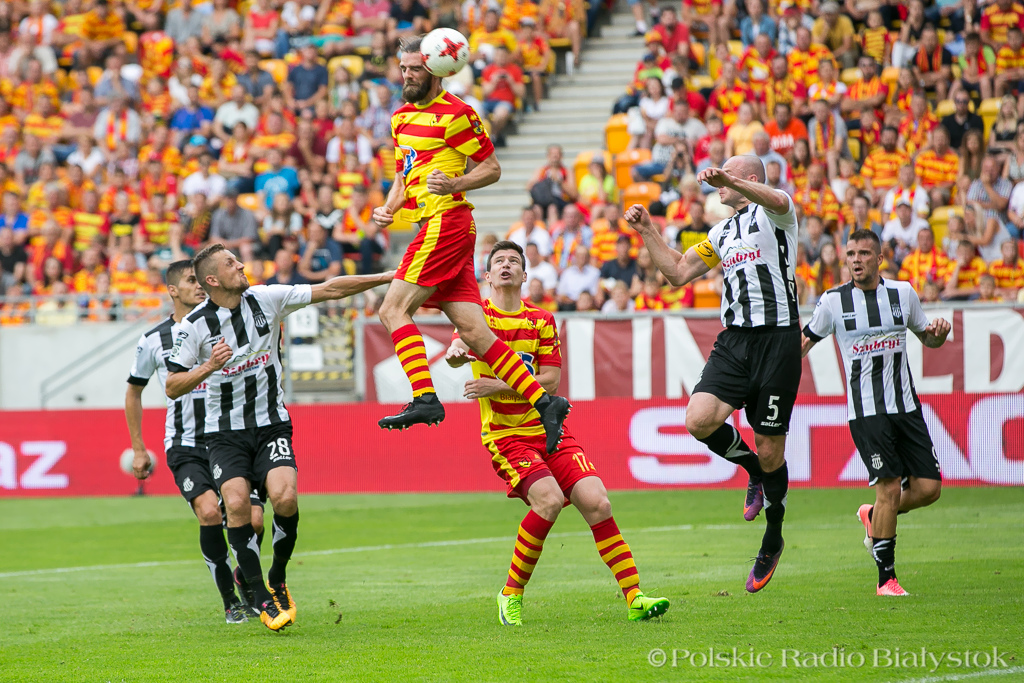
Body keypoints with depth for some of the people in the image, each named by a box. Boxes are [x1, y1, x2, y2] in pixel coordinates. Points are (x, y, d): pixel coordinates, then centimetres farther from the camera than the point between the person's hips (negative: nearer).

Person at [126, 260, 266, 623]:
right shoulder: (153, 341, 2)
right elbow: (133, 391, 16)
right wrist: (138, 449, 14)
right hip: (185, 447, -1)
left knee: (252, 520, -11)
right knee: (209, 512, -24)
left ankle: (245, 580, 22)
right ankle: (230, 599, -8)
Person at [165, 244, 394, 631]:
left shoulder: (266, 299, -2)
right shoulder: (194, 326, -8)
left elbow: (330, 290, 3)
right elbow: (173, 387, -5)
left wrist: (388, 277, 1)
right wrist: (208, 367, -22)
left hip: (271, 425, 1)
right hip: (225, 432, -1)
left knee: (285, 498, -21)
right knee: (237, 504, -21)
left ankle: (278, 580, 4)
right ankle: (262, 599, -7)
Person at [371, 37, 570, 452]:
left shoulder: (456, 114, -5)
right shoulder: (402, 117, 21)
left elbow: (492, 169, -3)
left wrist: (454, 184, -18)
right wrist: (388, 209, 11)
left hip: (448, 221, -8)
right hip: (433, 227, 8)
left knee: (393, 309, -15)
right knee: (474, 332, 1)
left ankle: (425, 399, -20)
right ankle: (545, 404, 0)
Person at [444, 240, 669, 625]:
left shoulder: (541, 320, 11)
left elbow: (550, 380, 0)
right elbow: (457, 352, -16)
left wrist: (498, 387, -13)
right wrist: (456, 353, -41)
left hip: (549, 428, 3)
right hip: (504, 434, -3)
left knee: (597, 503, -13)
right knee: (549, 499, -26)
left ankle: (635, 598, -12)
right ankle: (511, 594, -11)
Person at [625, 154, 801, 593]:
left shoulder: (773, 214, 0)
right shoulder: (723, 232, 21)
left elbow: (778, 201, -26)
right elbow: (678, 272, 24)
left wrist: (728, 180, -40)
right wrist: (648, 232, 15)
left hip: (777, 339, -6)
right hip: (734, 341, 6)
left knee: (770, 451, -1)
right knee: (699, 420, -18)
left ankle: (772, 542, 19)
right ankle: (754, 473, 11)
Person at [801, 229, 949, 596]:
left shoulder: (903, 293, 7)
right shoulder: (834, 300, -1)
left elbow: (928, 338, 20)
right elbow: (804, 342, 10)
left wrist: (939, 331, -2)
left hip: (906, 405, 4)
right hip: (866, 411, -4)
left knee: (929, 487, -3)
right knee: (889, 486, -14)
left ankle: (874, 517, 28)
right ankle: (886, 579, -3)